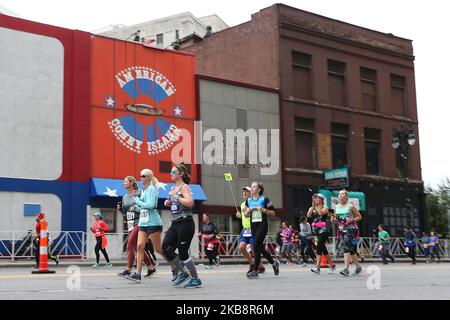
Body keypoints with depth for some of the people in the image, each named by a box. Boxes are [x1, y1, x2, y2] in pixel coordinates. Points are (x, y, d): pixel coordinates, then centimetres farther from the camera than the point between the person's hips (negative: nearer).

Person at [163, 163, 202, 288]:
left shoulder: (184, 187, -8)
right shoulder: (174, 188, 16)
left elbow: (190, 203, -24)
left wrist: (175, 196, -17)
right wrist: (169, 202, 11)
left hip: (185, 223, -8)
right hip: (175, 223, 8)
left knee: (183, 253, -6)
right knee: (165, 248, 0)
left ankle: (196, 279, 8)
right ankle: (182, 272, 14)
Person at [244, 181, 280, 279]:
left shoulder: (264, 199, -2)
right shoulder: (248, 201, 12)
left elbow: (273, 213, -1)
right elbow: (245, 214, 19)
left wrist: (264, 210, -16)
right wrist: (248, 211, -2)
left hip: (262, 225, -6)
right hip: (253, 225, 6)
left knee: (256, 246, -14)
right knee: (260, 247, 9)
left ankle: (255, 271, -10)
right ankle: (274, 263, 30)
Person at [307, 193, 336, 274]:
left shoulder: (325, 208, 1)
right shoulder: (312, 208, 14)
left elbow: (321, 213, -20)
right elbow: (308, 215, -5)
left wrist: (317, 206, -11)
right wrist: (313, 206, -7)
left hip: (323, 229, -6)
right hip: (315, 230, 6)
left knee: (319, 247, -17)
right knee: (323, 248, 12)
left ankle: (317, 268, -21)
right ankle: (332, 265, 26)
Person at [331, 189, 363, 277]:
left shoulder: (351, 206, -4)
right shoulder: (336, 207, 10)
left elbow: (359, 217, 3)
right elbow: (336, 220, 19)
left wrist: (352, 220, -14)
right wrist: (333, 220, -4)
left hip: (351, 229, -6)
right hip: (342, 230, 6)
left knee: (346, 247, -19)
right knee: (351, 249, 11)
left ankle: (346, 269, -24)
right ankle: (358, 267, 26)